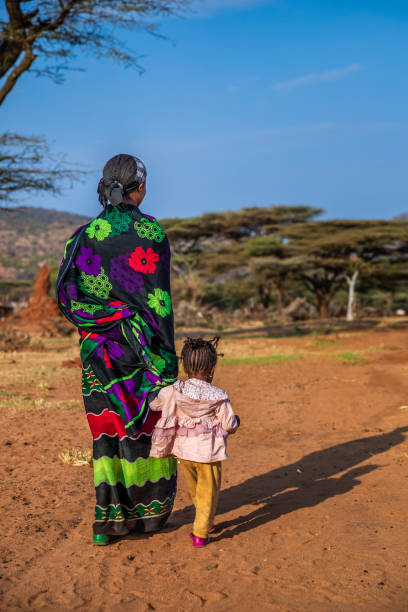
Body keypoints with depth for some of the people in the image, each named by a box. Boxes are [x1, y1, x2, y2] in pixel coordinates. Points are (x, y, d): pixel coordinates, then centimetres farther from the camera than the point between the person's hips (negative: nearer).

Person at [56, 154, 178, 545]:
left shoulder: (84, 235, 4)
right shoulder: (150, 232, -10)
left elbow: (66, 293, 1)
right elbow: (157, 297, -14)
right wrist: (167, 358, -11)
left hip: (97, 346, 4)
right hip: (139, 343, -4)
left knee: (108, 428, 10)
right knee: (146, 424, 11)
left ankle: (108, 519, 12)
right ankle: (148, 510, 23)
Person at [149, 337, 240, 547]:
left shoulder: (174, 391, -7)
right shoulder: (218, 397, -14)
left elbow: (154, 403, 3)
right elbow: (229, 424, -10)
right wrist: (235, 421, 13)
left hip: (183, 450, 4)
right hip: (208, 451, -4)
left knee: (194, 489, 24)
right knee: (208, 492, 11)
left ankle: (205, 523, 41)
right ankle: (200, 533, 11)